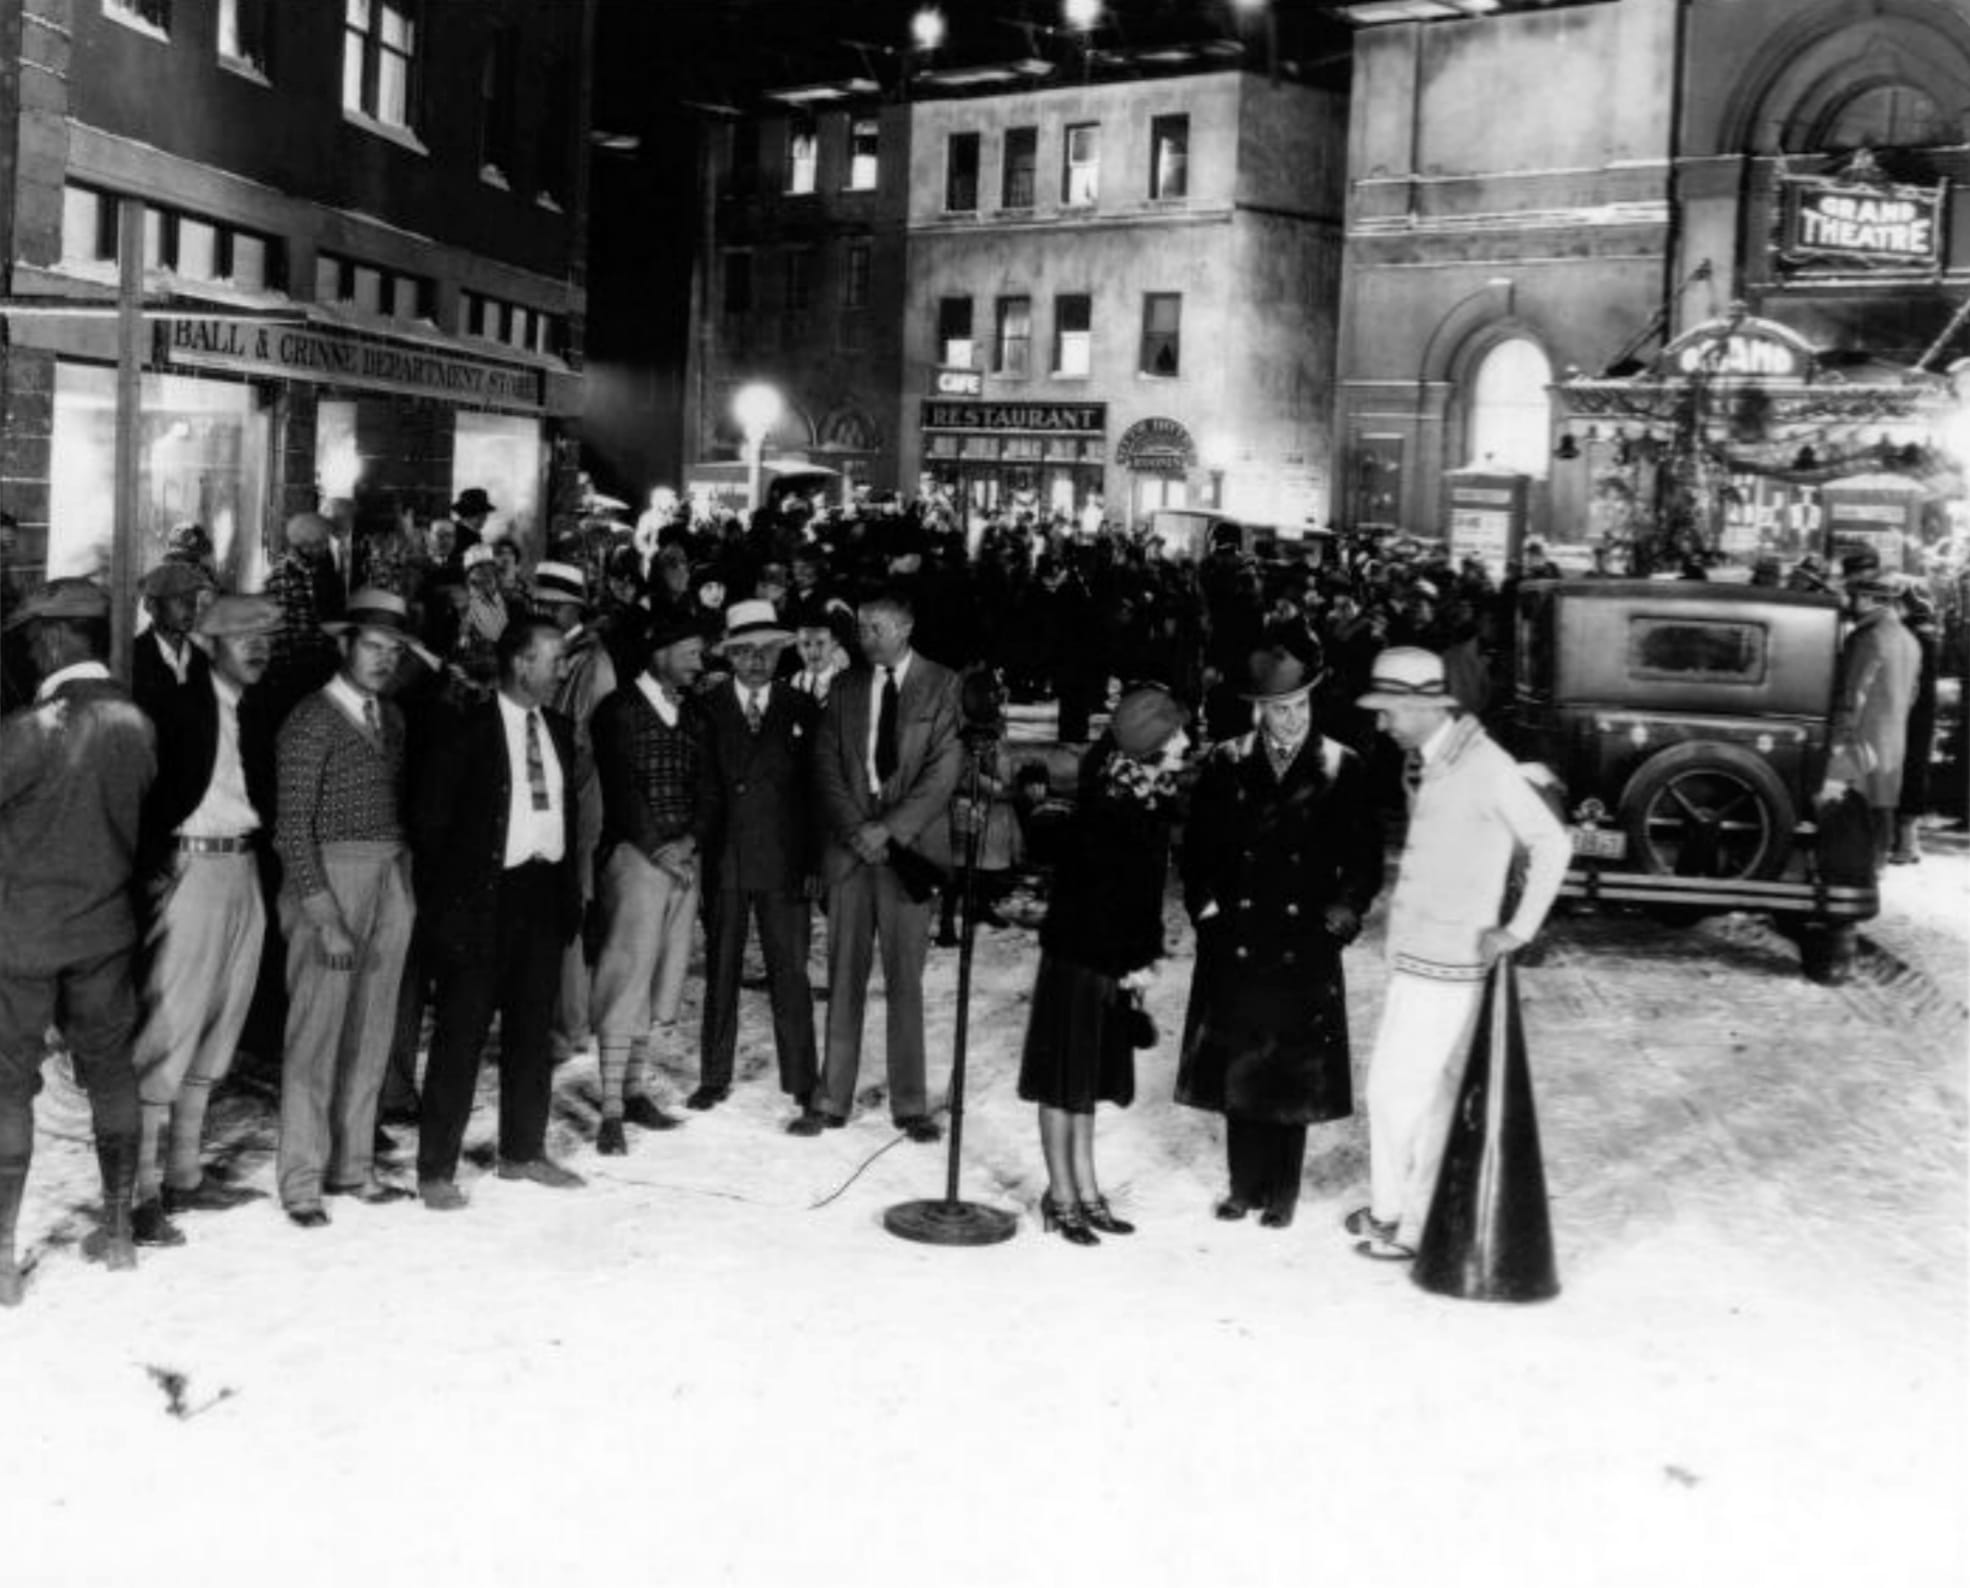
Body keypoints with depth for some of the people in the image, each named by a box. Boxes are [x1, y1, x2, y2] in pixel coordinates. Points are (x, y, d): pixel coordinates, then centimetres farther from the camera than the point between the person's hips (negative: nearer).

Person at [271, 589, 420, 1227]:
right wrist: (325, 918, -15)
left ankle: (352, 1165, 21)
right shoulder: (311, 721, -8)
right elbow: (292, 827, -11)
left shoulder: (391, 717, 12)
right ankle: (301, 1180, 7)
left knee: (371, 1032, 11)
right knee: (316, 1032, -2)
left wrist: (408, 885, 3)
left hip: (392, 880, 7)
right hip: (329, 880, -6)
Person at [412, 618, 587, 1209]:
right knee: (461, 1033, -2)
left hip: (544, 891, 6)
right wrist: (444, 902, -7)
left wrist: (569, 892, 9)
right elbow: (430, 816, -6)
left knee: (532, 1030, 13)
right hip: (485, 895, -6)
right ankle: (436, 1169, 5)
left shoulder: (558, 728, 11)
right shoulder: (469, 729, -8)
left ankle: (523, 1152, 26)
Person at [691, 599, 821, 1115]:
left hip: (784, 862, 0)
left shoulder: (802, 709, 6)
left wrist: (815, 859, -1)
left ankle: (802, 1081, 9)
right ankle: (714, 1078, 18)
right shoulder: (707, 710, 3)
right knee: (720, 973, 8)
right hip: (724, 861, 0)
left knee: (790, 973, 1)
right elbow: (701, 788, 1)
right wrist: (700, 851, -7)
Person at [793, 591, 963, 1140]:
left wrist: (889, 828, -12)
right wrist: (854, 829, -8)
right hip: (850, 845, 3)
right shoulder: (845, 688, 11)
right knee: (844, 976, 4)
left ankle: (910, 1104, 10)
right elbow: (826, 764, 6)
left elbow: (945, 769, -6)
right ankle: (831, 1099, 11)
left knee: (905, 979, 2)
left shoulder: (943, 686, 0)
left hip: (907, 847, -3)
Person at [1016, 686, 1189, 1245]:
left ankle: (1085, 1190, 25)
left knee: (1087, 1077, 16)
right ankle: (1062, 1197, 14)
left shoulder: (1152, 796, 3)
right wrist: (1135, 963, -12)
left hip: (1115, 960, 8)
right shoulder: (1107, 805, -22)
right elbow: (1102, 894, -20)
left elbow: (1146, 886, 7)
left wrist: (1144, 956, 1)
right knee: (1065, 1079, 4)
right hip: (1079, 954, -8)